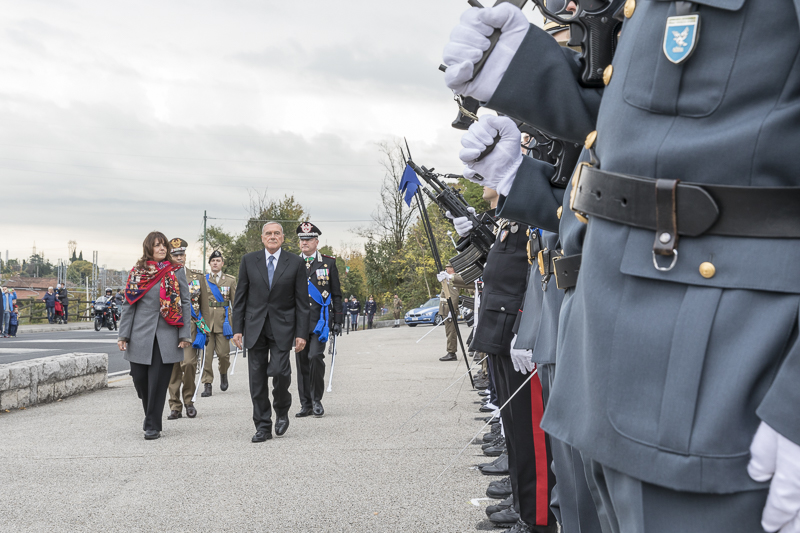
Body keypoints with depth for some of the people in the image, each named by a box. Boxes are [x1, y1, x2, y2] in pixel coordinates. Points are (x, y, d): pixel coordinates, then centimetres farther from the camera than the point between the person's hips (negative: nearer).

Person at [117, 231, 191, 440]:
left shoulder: (176, 271, 5)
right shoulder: (137, 272, 8)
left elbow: (185, 303, 3)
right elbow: (128, 304, 8)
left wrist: (185, 335, -4)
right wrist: (123, 335, 1)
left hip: (166, 335, -2)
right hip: (141, 334, 2)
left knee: (158, 381, -3)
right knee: (139, 377, 3)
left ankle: (153, 426, 7)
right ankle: (150, 413, 30)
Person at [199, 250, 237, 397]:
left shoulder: (230, 280, 10)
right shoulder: (202, 280, 10)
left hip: (223, 321, 0)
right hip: (206, 320, 0)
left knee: (223, 353, -3)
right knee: (206, 353, -4)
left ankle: (223, 373, 28)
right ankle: (207, 385, 1)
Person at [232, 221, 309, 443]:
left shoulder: (295, 263, 2)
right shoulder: (249, 261, 6)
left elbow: (301, 301, 1)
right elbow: (240, 297, 7)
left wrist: (301, 333, -4)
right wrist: (237, 329, 1)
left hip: (282, 326, -2)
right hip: (255, 326, 2)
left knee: (279, 370, -15)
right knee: (257, 378, 2)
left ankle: (282, 411, 14)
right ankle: (262, 426, 12)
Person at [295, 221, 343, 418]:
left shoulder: (328, 263, 5)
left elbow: (336, 294, 8)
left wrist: (337, 321, 2)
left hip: (320, 320, -3)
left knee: (315, 356, -16)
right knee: (301, 361, 3)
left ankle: (317, 399, 1)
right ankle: (306, 404, 12)